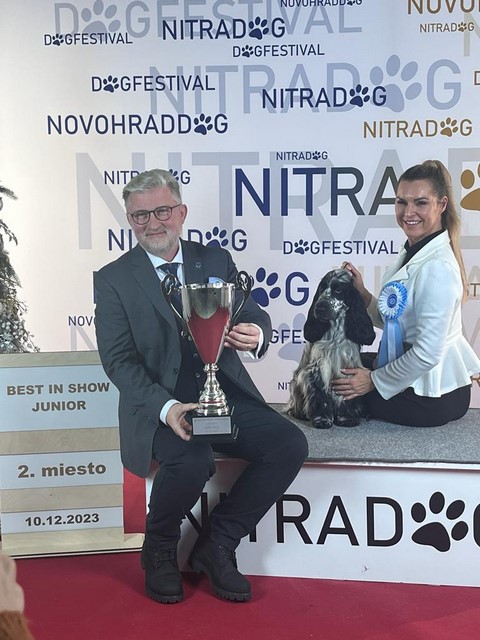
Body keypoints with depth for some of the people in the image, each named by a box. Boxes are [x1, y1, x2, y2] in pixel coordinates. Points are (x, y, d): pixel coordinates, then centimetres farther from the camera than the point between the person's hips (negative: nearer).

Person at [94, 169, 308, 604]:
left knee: (290, 445, -18)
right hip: (158, 404, -3)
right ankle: (160, 550, 2)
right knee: (192, 461, -32)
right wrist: (166, 406, -23)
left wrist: (255, 334, -21)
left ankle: (216, 545, 1)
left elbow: (256, 317, 7)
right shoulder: (113, 279, 2)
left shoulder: (216, 260, 11)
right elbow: (118, 359, -6)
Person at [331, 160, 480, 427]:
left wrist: (375, 380, -15)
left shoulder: (437, 267, -25)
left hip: (434, 394, -9)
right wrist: (363, 293, -6)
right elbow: (393, 319, 9)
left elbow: (427, 354, -26)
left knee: (343, 391, 6)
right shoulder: (414, 253, 5)